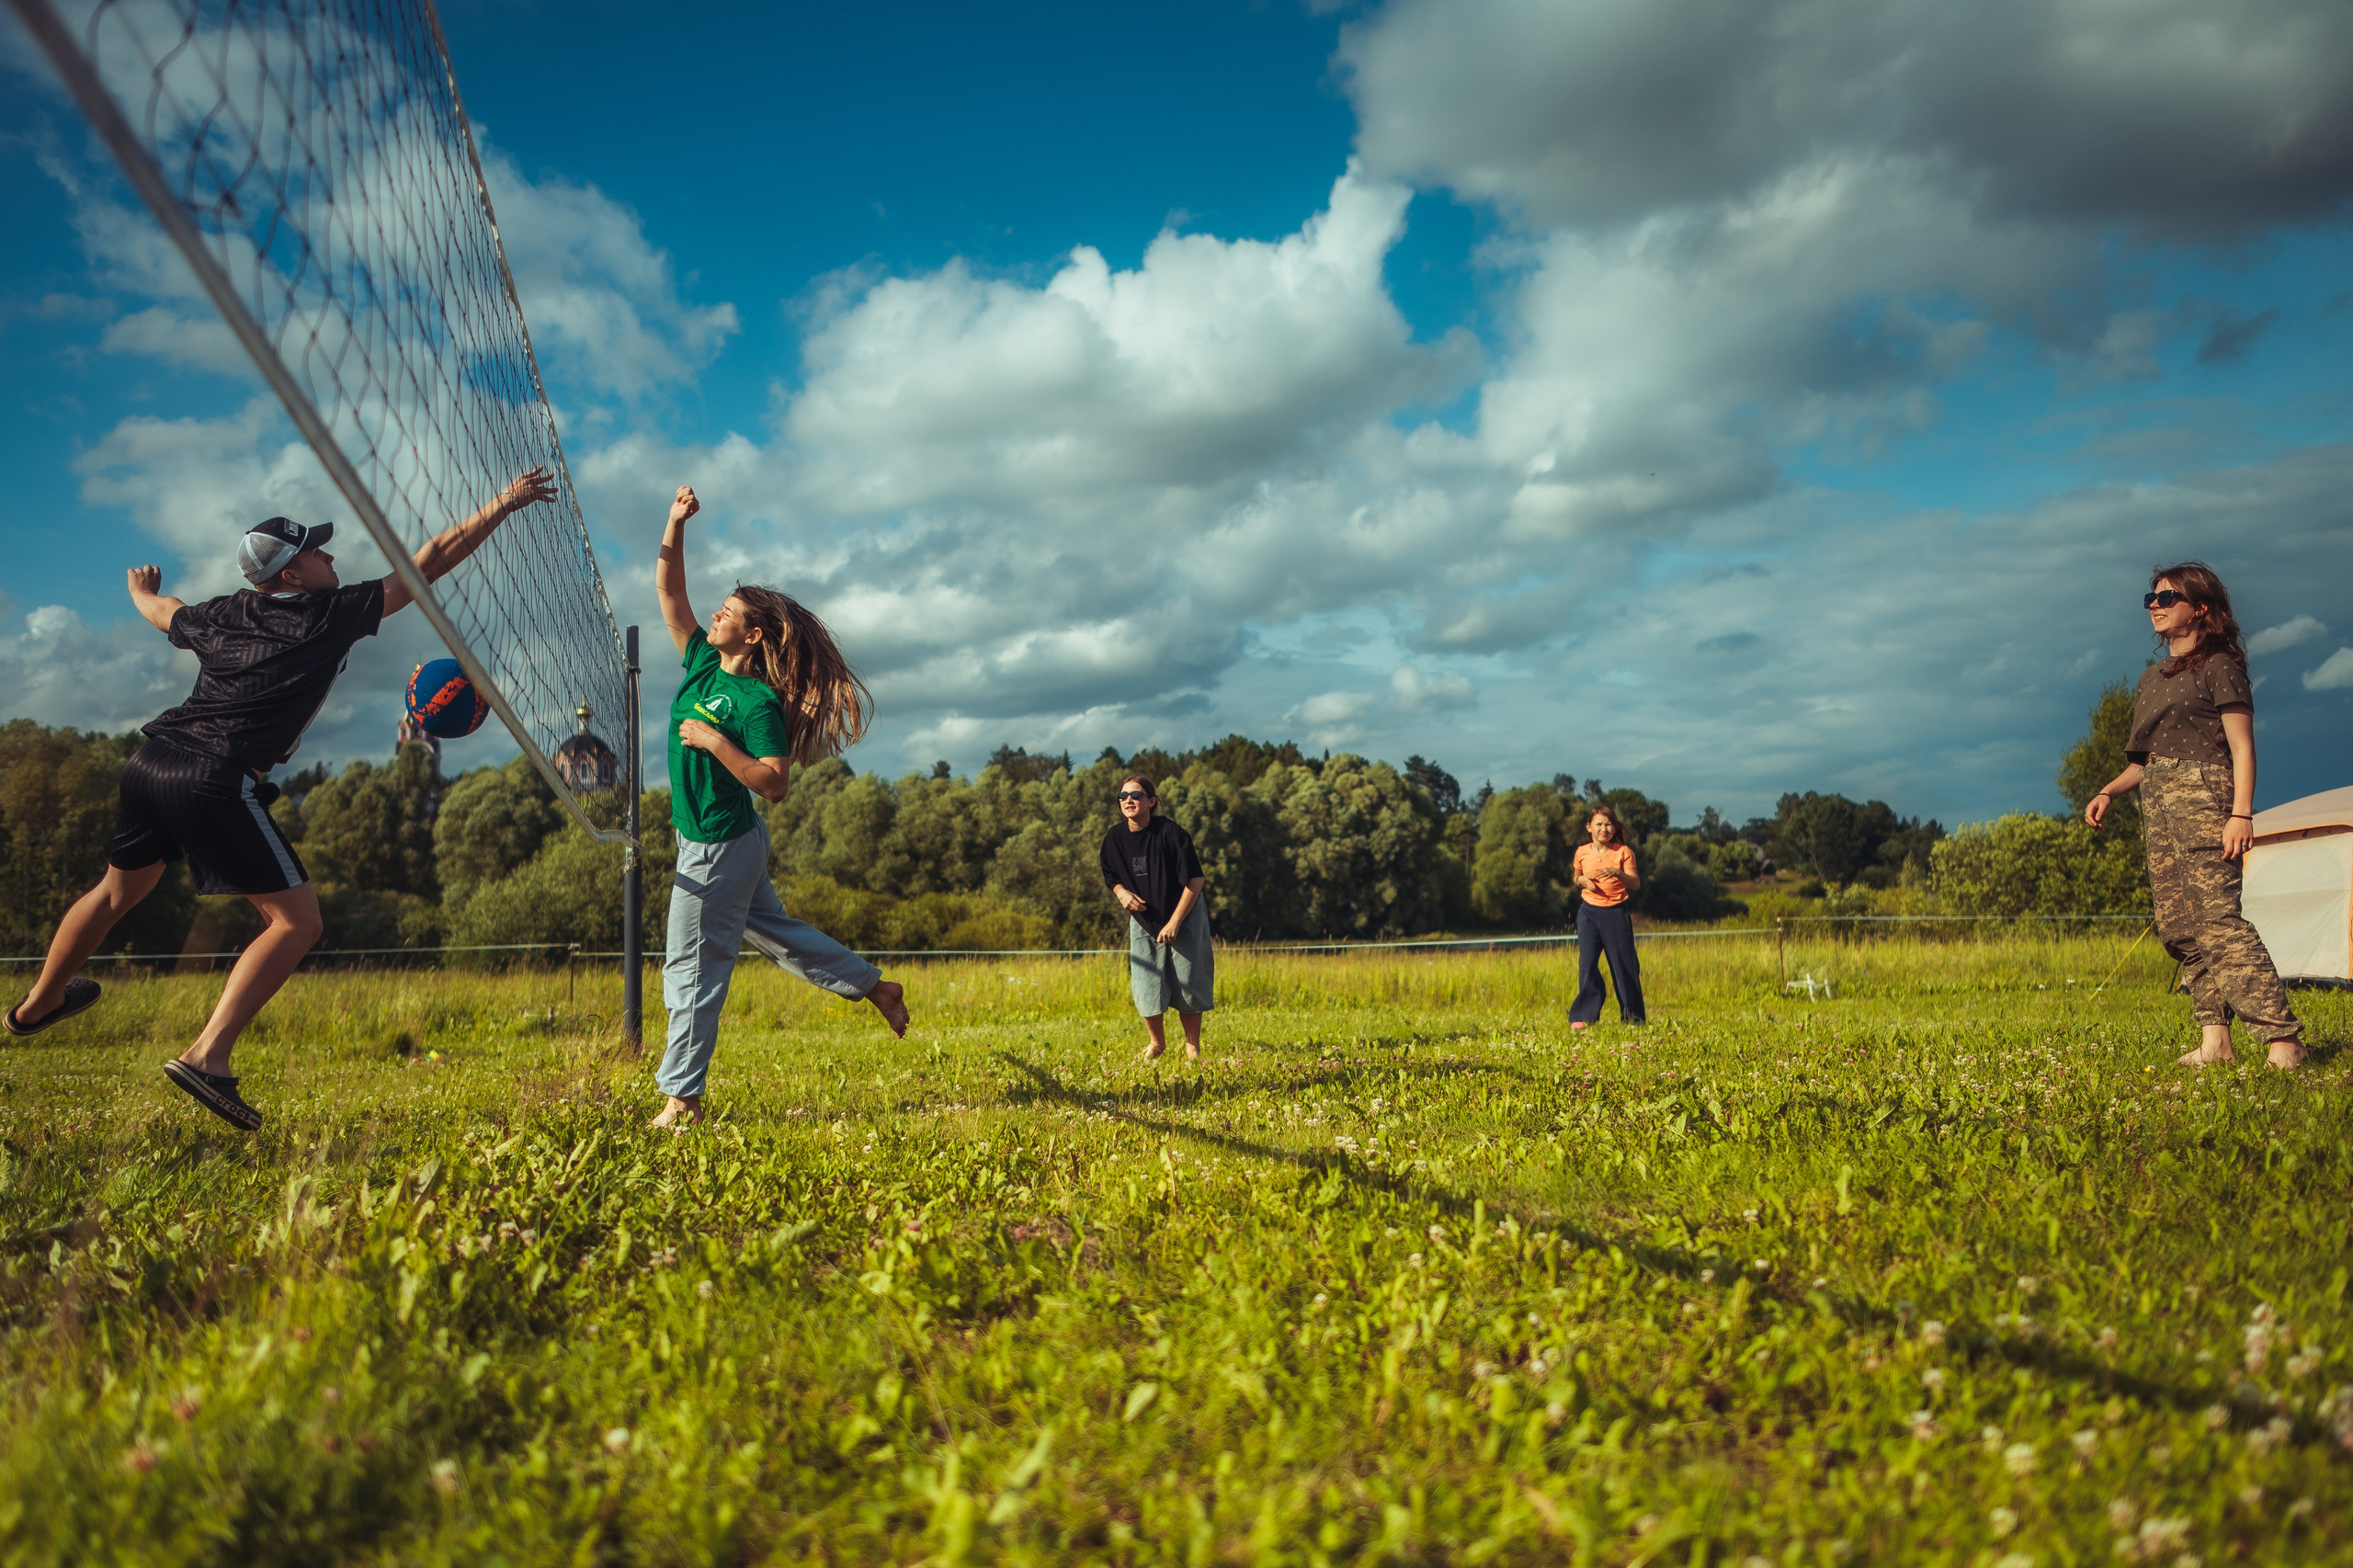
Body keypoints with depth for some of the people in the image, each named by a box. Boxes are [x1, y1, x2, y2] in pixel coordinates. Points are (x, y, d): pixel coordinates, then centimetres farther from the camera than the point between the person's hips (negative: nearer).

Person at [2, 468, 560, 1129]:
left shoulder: (219, 616, 16)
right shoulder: (334, 613, -2)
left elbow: (158, 609, 39)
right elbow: (429, 563, 0)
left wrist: (142, 588, 63)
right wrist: (503, 504, 7)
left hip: (149, 766, 8)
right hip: (216, 784, -8)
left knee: (118, 891, 31)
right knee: (297, 920, -3)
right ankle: (207, 1055, -15)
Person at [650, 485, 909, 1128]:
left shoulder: (759, 702, -19)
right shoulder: (702, 662, 3)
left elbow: (774, 783, -24)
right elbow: (669, 592, 5)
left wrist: (714, 741, -26)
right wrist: (675, 524, -6)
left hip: (721, 846, -9)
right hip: (717, 841, 9)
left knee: (692, 968, -1)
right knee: (773, 930, 22)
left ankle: (681, 1099, 10)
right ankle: (875, 986, 34)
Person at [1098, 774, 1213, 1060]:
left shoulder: (1171, 833, -22)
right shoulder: (1114, 838, -9)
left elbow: (1195, 880, -19)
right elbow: (1112, 877, 9)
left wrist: (1174, 923, -21)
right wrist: (1122, 892, -15)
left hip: (1184, 916, -3)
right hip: (1143, 921, 3)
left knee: (1187, 985, -3)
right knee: (1145, 985, -1)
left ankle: (1192, 1047, 14)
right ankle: (1157, 1042, 24)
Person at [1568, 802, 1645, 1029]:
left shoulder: (1623, 852, -3)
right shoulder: (1582, 852, 4)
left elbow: (1635, 883, -9)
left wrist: (1617, 873, -27)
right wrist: (1581, 880, -2)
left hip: (1616, 913, -1)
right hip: (1589, 912, 1)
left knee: (1624, 964, 2)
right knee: (1587, 963, -4)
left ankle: (1632, 1017, 14)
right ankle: (1583, 1016, 3)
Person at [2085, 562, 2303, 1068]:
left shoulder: (2218, 666, -1)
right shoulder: (2153, 677, 21)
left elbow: (2242, 748, -7)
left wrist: (2241, 814, -17)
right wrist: (2109, 791, 11)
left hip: (2202, 794, -8)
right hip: (2158, 804, 8)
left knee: (2216, 917, -18)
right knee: (2178, 925, 0)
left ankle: (2282, 1036, -17)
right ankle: (2214, 1037, -1)